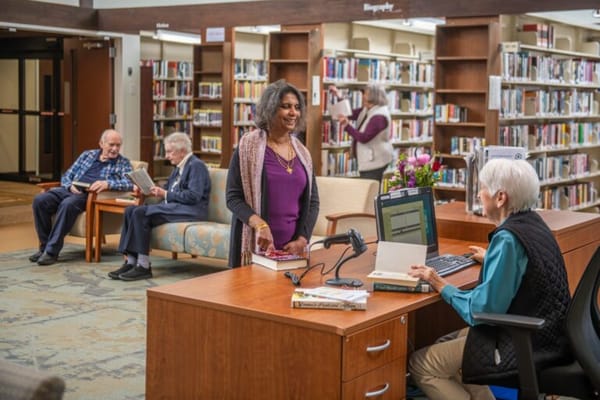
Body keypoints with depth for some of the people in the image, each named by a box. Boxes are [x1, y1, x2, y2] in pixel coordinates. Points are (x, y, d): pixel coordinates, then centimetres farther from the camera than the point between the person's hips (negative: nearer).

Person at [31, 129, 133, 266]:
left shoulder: (123, 163, 10)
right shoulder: (87, 155, 21)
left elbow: (129, 183, -8)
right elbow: (66, 176, 20)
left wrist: (108, 184, -24)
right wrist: (70, 186, -4)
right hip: (71, 190, 4)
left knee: (68, 204, -36)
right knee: (40, 200, -23)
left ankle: (51, 251, -31)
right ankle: (45, 246, -14)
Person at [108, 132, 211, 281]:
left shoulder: (196, 165, -8)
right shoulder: (178, 167, 21)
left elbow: (193, 196, -19)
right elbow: (166, 189, 23)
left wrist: (165, 194, -16)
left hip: (190, 211, -9)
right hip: (174, 207, 10)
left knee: (140, 213, -24)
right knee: (131, 210, -8)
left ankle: (143, 266, -22)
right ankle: (131, 262, -14)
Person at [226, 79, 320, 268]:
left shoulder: (302, 153, 10)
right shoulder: (248, 146, -4)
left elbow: (312, 201, 11)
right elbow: (233, 197, -7)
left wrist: (302, 239, -3)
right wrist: (260, 224, -22)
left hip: (291, 246, 4)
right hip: (256, 244, -4)